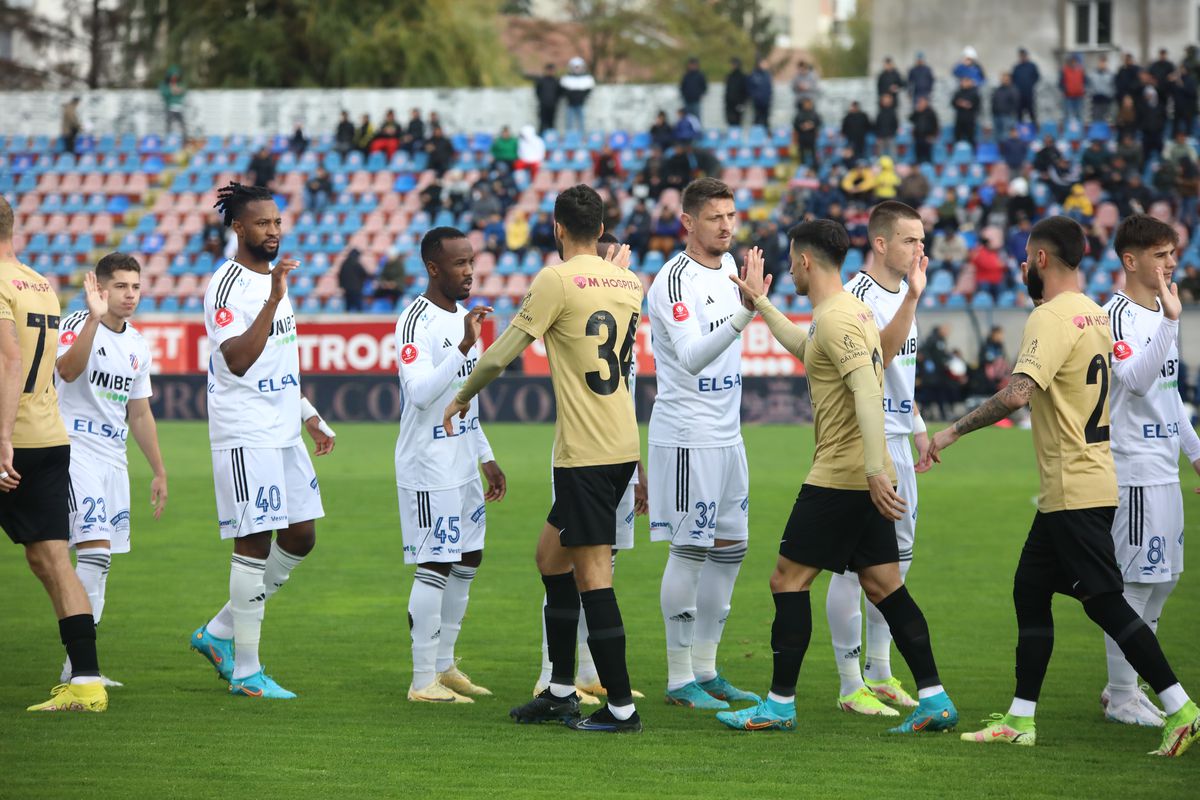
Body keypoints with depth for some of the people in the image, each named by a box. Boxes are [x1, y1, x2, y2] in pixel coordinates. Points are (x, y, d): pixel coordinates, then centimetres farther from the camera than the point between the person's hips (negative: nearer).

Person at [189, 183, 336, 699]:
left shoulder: (273, 278, 16)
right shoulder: (228, 286, -13)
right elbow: (237, 360, -27)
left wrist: (309, 417, 25)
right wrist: (274, 299, -33)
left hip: (284, 433, 9)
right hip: (245, 437, -9)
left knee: (301, 536, 10)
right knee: (254, 544, -7)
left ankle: (220, 633, 20)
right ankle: (245, 671, 0)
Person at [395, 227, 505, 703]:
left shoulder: (461, 316, 14)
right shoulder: (416, 322, -15)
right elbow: (421, 393, -28)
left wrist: (486, 458, 22)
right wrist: (465, 347, -35)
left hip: (463, 465, 9)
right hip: (429, 469, -9)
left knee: (467, 561, 13)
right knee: (435, 568, -8)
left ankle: (444, 666, 23)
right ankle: (423, 681, -3)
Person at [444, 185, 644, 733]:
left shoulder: (556, 281, -11)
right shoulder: (627, 283, 10)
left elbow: (502, 353, -7)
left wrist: (463, 398, 9)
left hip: (585, 451, -8)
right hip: (623, 444, 8)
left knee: (591, 573, -5)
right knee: (551, 553, 19)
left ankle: (620, 707, -5)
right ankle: (561, 692, 22)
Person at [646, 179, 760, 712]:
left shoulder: (729, 266, 11)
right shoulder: (674, 280, -17)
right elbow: (691, 357, -29)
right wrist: (743, 316, -40)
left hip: (727, 433, 9)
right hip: (686, 435, -9)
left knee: (730, 548, 11)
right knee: (689, 551, -6)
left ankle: (706, 670, 19)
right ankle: (680, 680, 0)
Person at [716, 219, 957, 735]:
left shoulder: (835, 318, -15)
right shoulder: (852, 310, 16)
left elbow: (867, 393, -26)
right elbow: (802, 347, 39)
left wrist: (875, 470, -32)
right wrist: (760, 303, 43)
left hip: (839, 477, -10)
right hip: (865, 478, 10)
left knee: (788, 580, -2)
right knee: (884, 586, 8)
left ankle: (780, 706, 1)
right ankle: (935, 700, 3)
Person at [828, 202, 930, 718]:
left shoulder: (903, 290, 14)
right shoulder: (857, 297, -16)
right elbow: (879, 355, -32)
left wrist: (917, 426, 26)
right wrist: (913, 298, -37)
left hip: (895, 439, 10)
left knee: (898, 554, 15)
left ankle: (879, 671, 27)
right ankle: (851, 685, -2)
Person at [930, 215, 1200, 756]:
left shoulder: (1052, 318, -17)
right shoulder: (1094, 315, 13)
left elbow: (1018, 393, -29)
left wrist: (953, 431, -24)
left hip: (1074, 490, -10)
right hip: (1078, 487, 10)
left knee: (1104, 601, -7)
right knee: (1030, 590, 13)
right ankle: (1020, 721, 15)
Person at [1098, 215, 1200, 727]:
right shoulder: (1118, 315, -12)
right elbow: (1137, 379, -28)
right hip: (1134, 468, -9)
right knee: (1136, 580, -7)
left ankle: (1126, 687, 19)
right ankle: (1120, 696, 0)